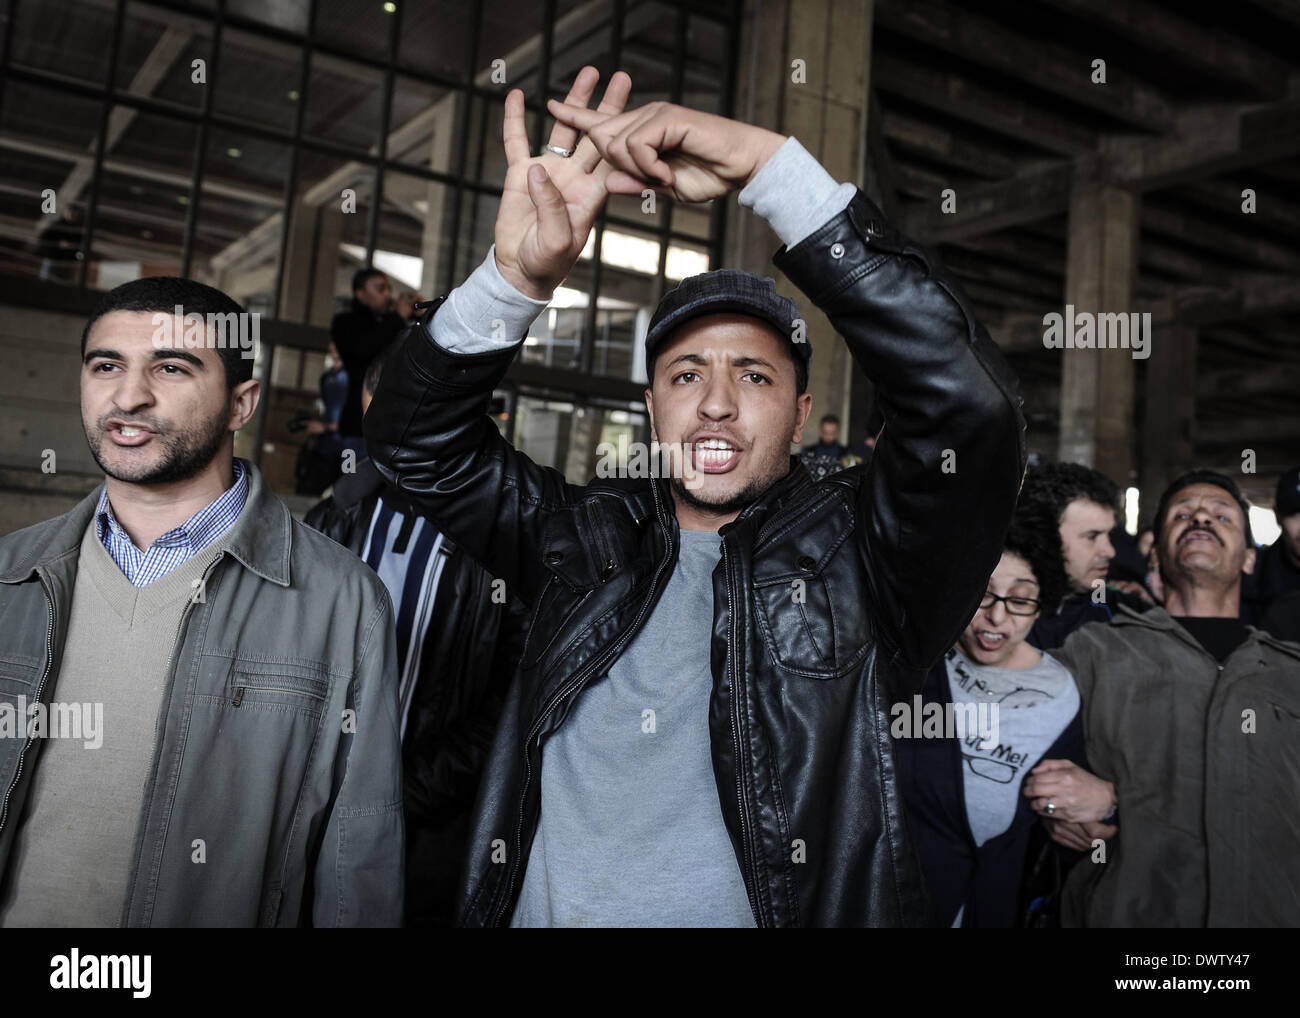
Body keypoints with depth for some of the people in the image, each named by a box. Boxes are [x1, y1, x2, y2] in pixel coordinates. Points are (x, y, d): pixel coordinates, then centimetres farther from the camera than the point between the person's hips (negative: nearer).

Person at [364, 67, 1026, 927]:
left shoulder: (854, 554, -6)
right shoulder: (583, 537, 3)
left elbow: (972, 405, -20)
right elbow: (416, 435, 2)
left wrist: (772, 165, -21)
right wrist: (517, 276, -16)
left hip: (784, 908, -2)